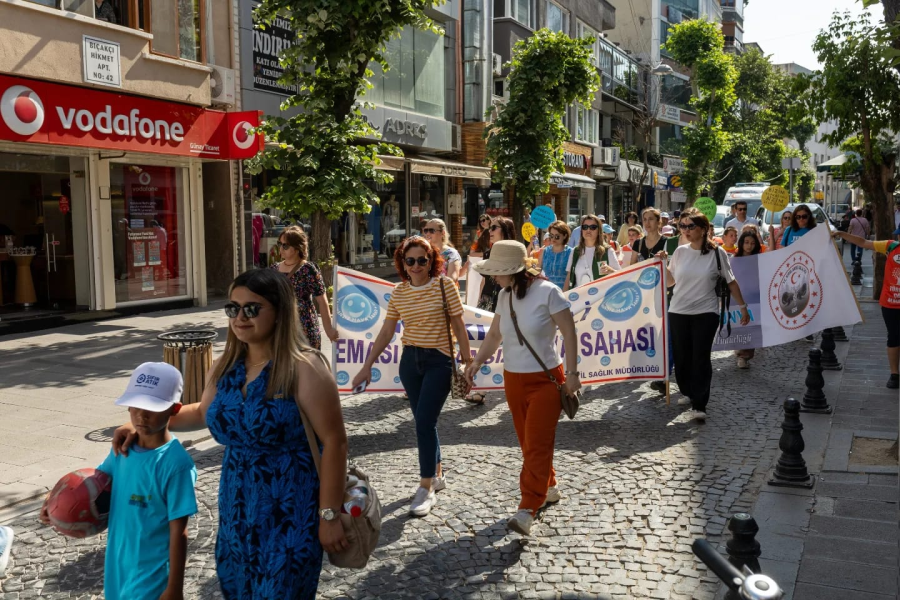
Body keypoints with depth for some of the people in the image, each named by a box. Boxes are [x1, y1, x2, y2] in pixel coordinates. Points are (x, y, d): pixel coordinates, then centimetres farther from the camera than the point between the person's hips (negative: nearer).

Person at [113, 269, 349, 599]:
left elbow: (334, 442, -17)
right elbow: (205, 412, 24)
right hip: (236, 510, 7)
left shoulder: (303, 368, -18)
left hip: (290, 513, -7)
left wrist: (329, 515, -17)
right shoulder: (226, 366, 5)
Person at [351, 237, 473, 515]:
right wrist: (367, 365, 3)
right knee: (423, 421, 12)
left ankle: (426, 488, -3)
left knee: (424, 421, -12)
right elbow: (386, 332, 7)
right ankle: (437, 473, 31)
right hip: (410, 360, 5)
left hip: (438, 360, -5)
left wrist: (467, 361, -5)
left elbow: (458, 326, -4)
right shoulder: (399, 292, 4)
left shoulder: (444, 285, -7)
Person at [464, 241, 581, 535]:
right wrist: (477, 362, -2)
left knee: (537, 444, -8)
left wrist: (572, 373, -13)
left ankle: (527, 511, -10)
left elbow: (569, 333, -12)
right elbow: (495, 334, 11)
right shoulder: (504, 296, 4)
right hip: (513, 379, 6)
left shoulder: (547, 292, -15)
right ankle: (548, 487, 35)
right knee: (527, 443, 14)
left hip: (545, 379, -6)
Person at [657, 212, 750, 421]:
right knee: (681, 356, 9)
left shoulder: (717, 253, -5)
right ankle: (688, 392, 31)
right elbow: (670, 281, 10)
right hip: (678, 312, 3)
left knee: (701, 358, -6)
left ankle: (699, 405, -3)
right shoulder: (680, 251, 2)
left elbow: (731, 282, 4)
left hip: (706, 313, -3)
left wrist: (742, 306, 4)